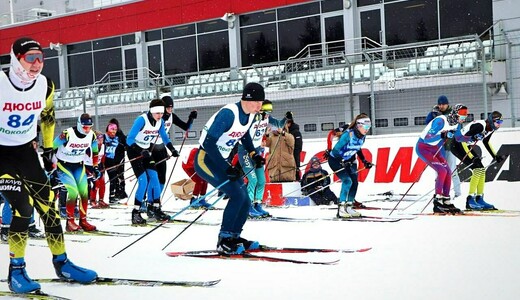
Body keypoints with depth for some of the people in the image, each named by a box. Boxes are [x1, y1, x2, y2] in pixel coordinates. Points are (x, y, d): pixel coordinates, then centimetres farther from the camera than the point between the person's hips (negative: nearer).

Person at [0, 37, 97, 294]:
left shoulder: (45, 86, -6)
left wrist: (48, 149, 15)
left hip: (25, 149, 5)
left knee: (46, 203, 3)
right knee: (23, 207, -16)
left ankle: (61, 263, 17)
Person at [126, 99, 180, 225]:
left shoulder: (160, 121, -5)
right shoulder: (142, 120, -26)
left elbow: (164, 137, 12)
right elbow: (129, 140, -28)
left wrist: (172, 149, -2)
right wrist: (141, 152, -39)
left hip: (146, 150, 7)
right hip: (133, 150, -7)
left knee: (154, 178, 0)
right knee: (143, 181, -16)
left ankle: (155, 208, 11)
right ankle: (136, 213, -10)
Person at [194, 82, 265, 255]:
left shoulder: (251, 115, -1)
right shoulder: (228, 114, -27)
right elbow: (208, 143, -27)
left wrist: (253, 154, 7)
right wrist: (227, 169, -28)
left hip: (222, 161, 8)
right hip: (206, 159, -8)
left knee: (245, 201, 2)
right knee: (237, 195, -21)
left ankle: (234, 236, 20)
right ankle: (224, 241, -11)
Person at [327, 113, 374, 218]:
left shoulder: (362, 136, -6)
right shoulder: (348, 135, -29)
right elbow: (336, 150, -28)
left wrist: (364, 161, 9)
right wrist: (343, 162, -34)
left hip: (348, 160, 8)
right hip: (335, 159, -8)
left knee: (354, 183, 2)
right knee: (347, 181, -21)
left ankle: (349, 206, 14)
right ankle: (341, 208, -19)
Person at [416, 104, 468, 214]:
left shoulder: (456, 123, -3)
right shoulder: (440, 121, -28)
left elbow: (458, 137, 17)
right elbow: (427, 139, -31)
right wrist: (442, 135, -39)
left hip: (435, 148, 9)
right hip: (423, 147, -9)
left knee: (448, 172, 0)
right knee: (442, 170, -20)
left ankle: (446, 202, 7)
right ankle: (437, 201, -14)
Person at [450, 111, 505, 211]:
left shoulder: (491, 129, -1)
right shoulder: (480, 126, -29)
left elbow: (486, 142, 19)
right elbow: (463, 139, -30)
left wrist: (495, 156, 13)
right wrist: (471, 157, -33)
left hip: (467, 146, 9)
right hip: (457, 144, -9)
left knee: (482, 170, 4)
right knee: (477, 169, -18)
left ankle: (479, 199, 11)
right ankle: (470, 200, -17)